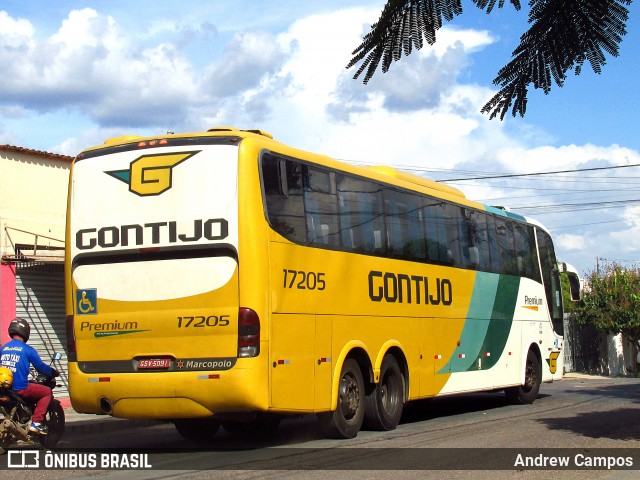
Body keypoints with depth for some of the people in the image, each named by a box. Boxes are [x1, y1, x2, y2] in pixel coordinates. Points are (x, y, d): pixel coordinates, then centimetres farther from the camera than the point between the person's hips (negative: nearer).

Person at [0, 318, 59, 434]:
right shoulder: (27, 350, -6)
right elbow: (41, 367, -1)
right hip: (20, 389, -7)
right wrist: (54, 372, 18)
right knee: (47, 392, 11)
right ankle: (36, 422, -1)